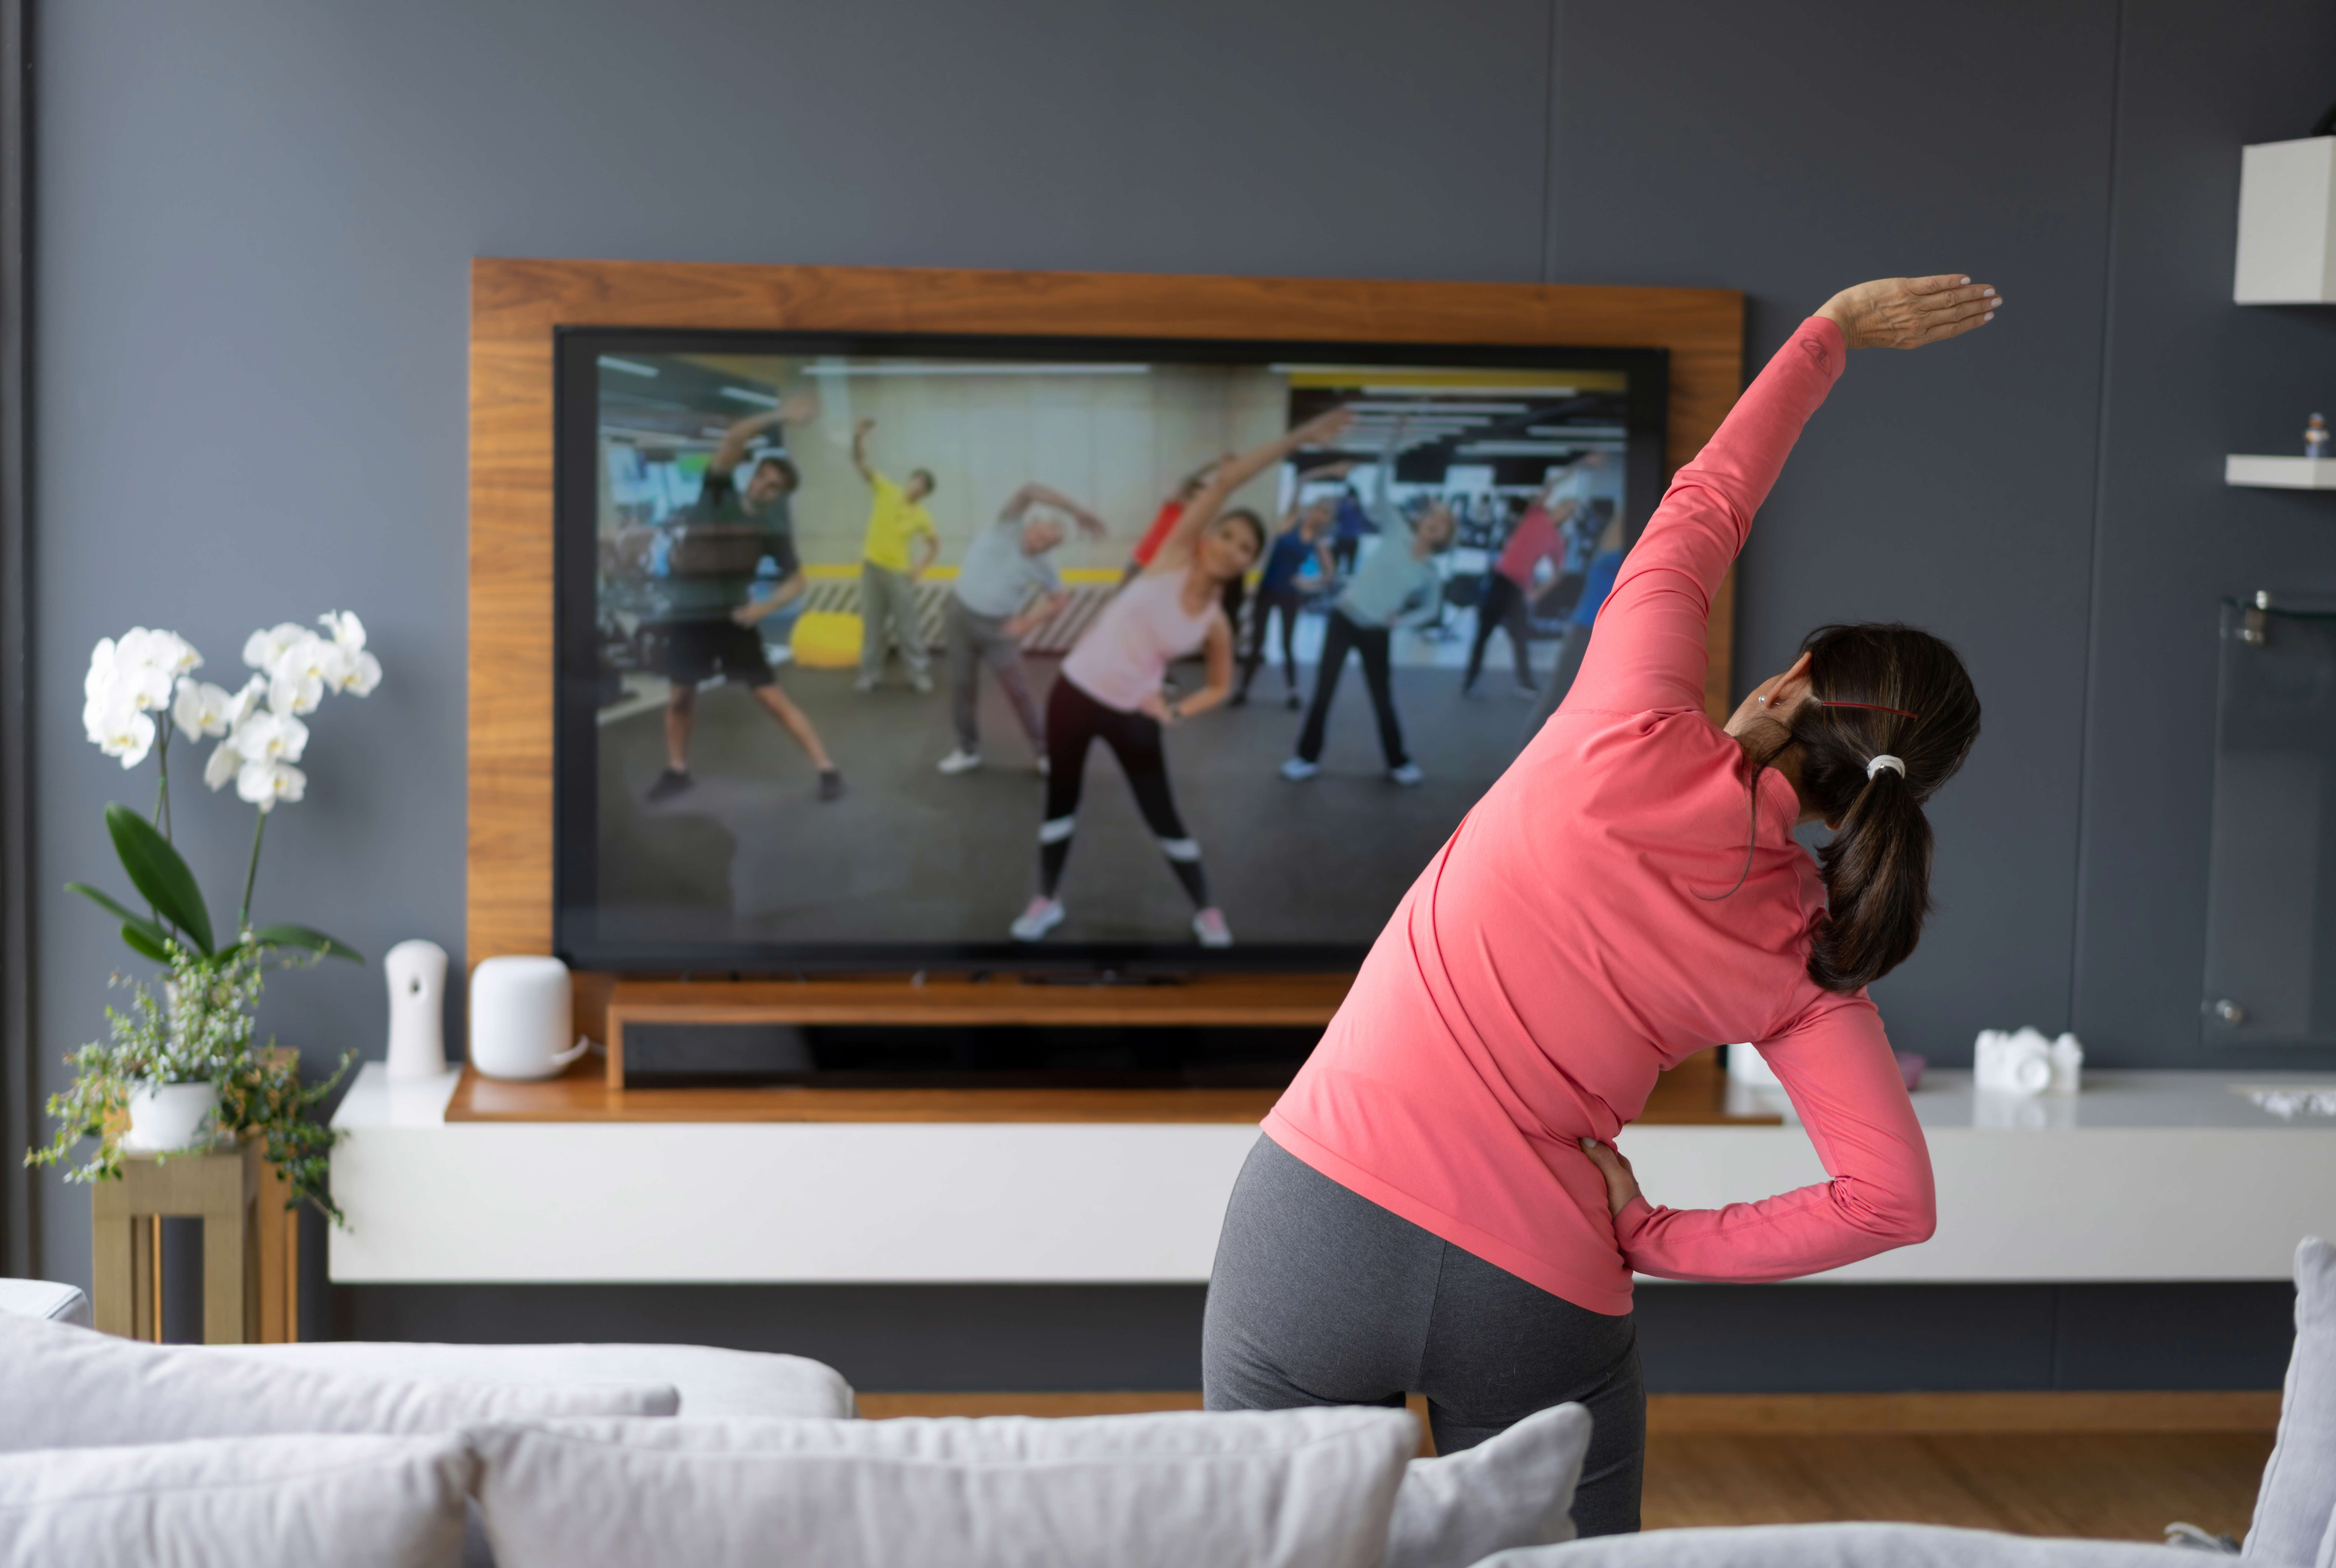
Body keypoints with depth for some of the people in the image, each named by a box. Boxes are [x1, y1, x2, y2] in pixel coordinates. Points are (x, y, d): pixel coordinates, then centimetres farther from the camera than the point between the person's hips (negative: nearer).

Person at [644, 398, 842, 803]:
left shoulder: (771, 529, -4)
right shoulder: (718, 495, -5)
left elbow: (796, 581, -1)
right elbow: (733, 439, -20)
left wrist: (764, 608, -19)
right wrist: (779, 418, -32)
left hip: (734, 618, -1)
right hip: (687, 617, 1)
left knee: (772, 698, -6)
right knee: (679, 697, 10)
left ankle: (827, 770, -5)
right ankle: (677, 771, 31)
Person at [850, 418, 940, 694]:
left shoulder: (922, 516, -1)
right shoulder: (885, 491, -3)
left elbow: (935, 543, 12)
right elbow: (861, 463, -9)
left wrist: (921, 568, -2)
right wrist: (859, 437, -27)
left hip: (900, 573, -1)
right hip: (872, 568, 1)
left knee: (907, 626, 1)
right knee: (872, 625, 6)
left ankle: (919, 674, 8)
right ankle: (870, 674, 12)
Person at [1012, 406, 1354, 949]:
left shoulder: (1216, 623, -6)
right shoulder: (1174, 556, -11)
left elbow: (1221, 687, 11)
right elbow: (1225, 481, -18)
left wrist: (1176, 712, -9)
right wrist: (1298, 438, -19)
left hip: (1132, 716, 1)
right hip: (1075, 694, 0)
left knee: (1163, 818, 5)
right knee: (1061, 802, 10)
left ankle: (1206, 912, 22)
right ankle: (1046, 901, 28)